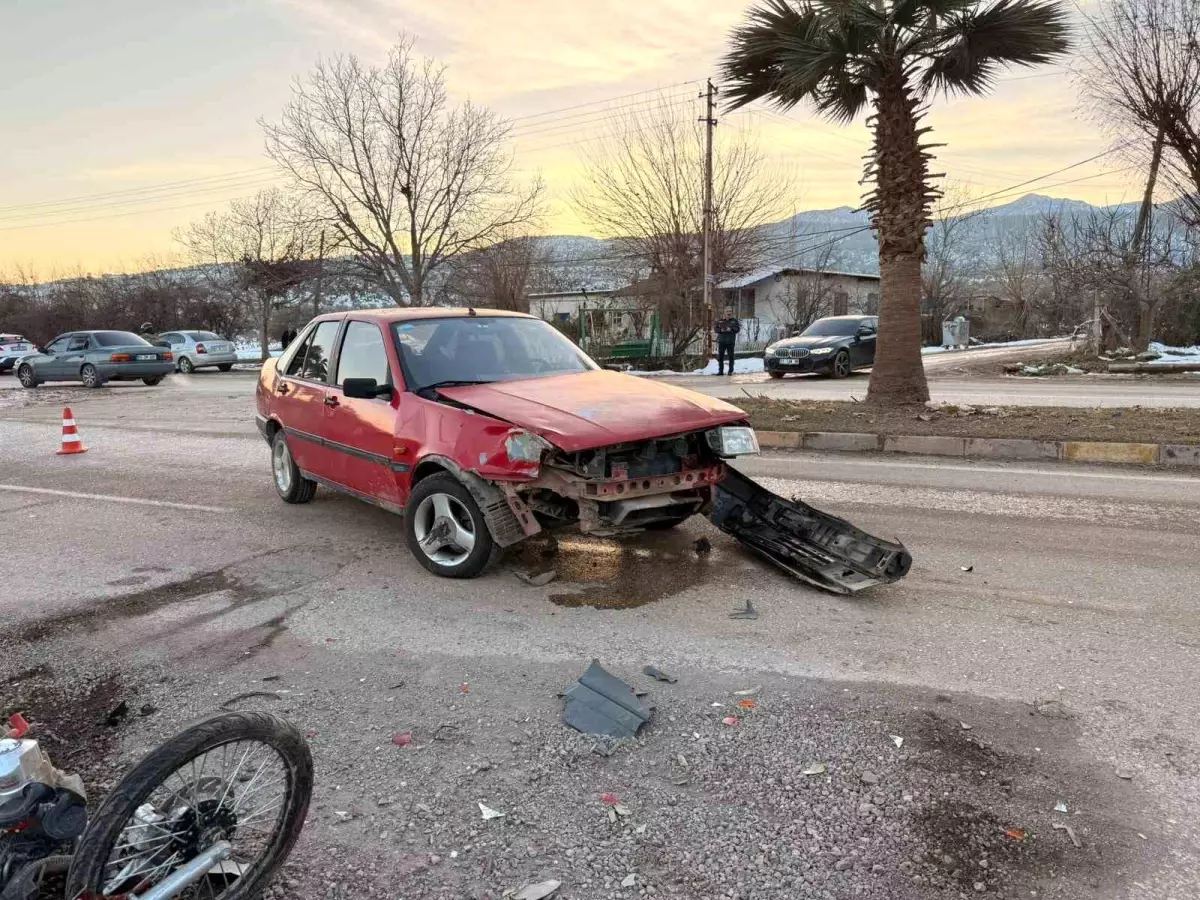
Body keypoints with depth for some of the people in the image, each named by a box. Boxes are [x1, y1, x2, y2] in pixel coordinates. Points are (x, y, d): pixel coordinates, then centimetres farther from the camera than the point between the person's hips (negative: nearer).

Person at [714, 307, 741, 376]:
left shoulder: (734, 320, 6)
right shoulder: (720, 321, 10)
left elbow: (738, 329, -1)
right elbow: (715, 328, 6)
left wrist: (731, 329, -18)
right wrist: (721, 330, -13)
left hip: (730, 341, -2)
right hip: (721, 341, 2)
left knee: (730, 356, 0)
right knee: (720, 356, 2)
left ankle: (730, 371, 7)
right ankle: (720, 371, 9)